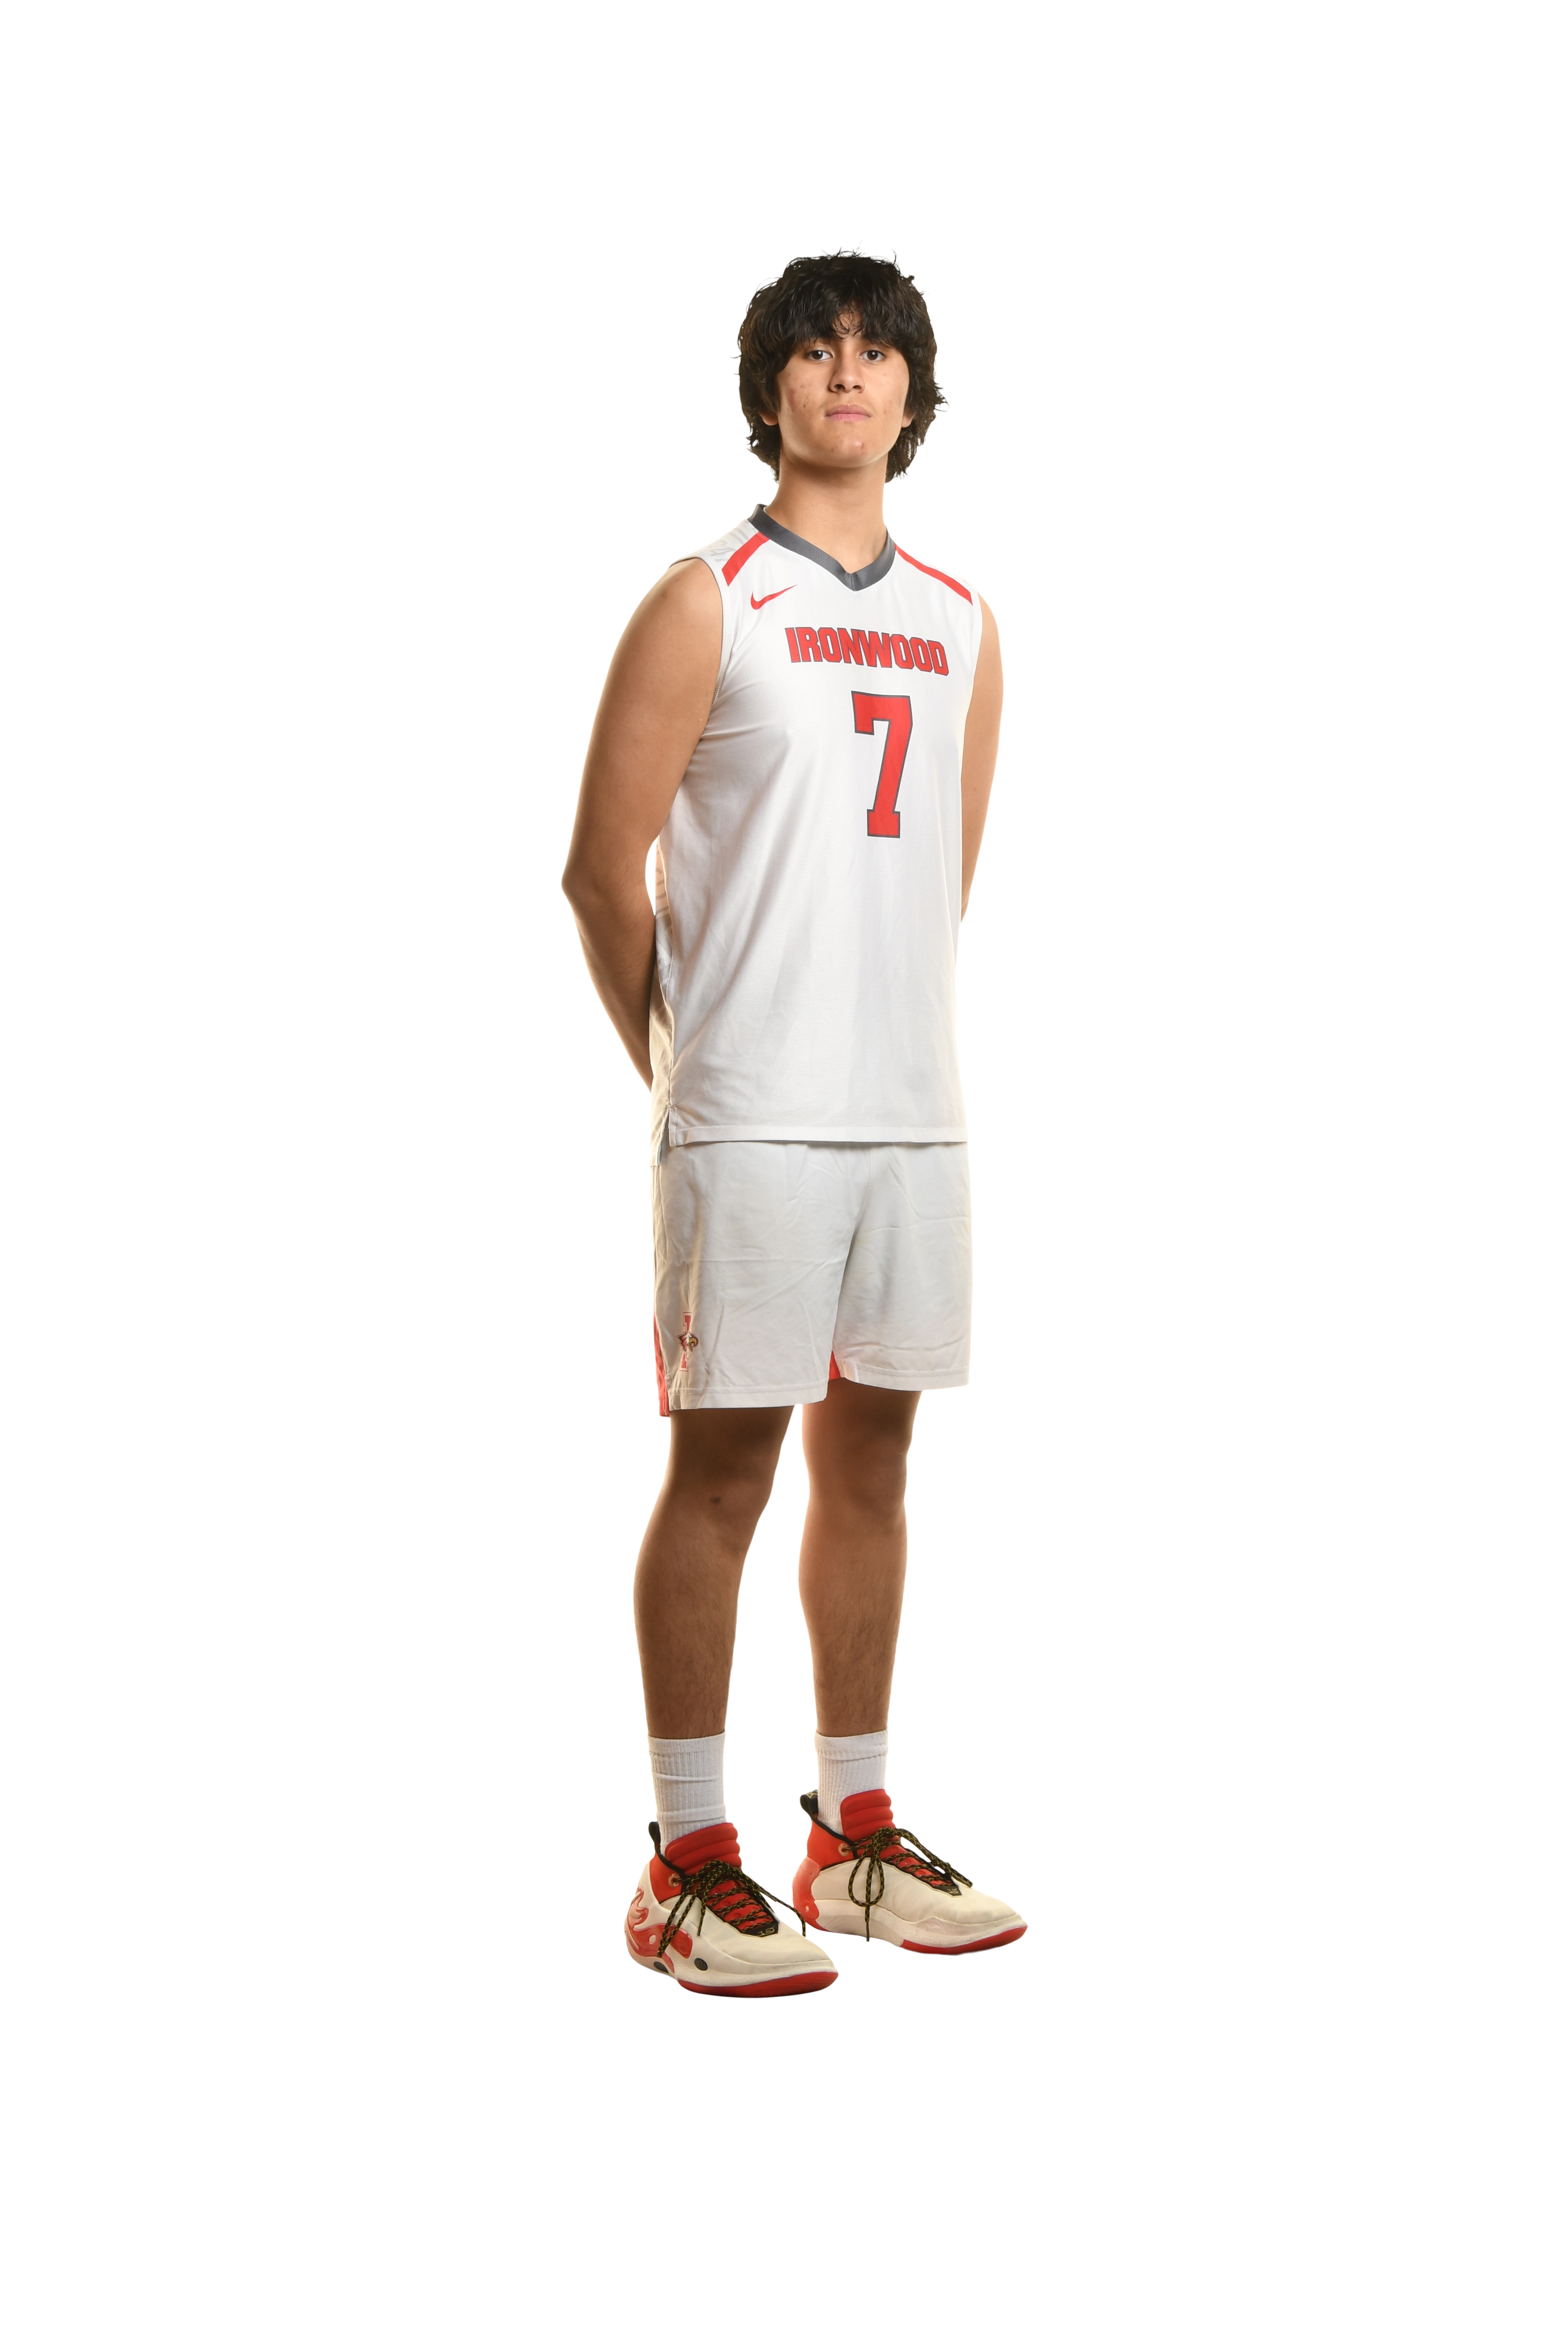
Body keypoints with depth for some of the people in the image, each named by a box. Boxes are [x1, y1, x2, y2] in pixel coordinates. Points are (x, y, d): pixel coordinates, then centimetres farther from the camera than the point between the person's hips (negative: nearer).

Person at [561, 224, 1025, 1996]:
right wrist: (684, 1066, 3)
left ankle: (856, 1844, 20)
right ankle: (687, 1869, 5)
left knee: (870, 1452, 10)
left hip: (913, 1112, 6)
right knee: (723, 1465, -3)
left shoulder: (962, 627, 14)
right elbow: (601, 870, -3)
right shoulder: (706, 605, -2)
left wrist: (897, 1036, 15)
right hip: (751, 1118, -5)